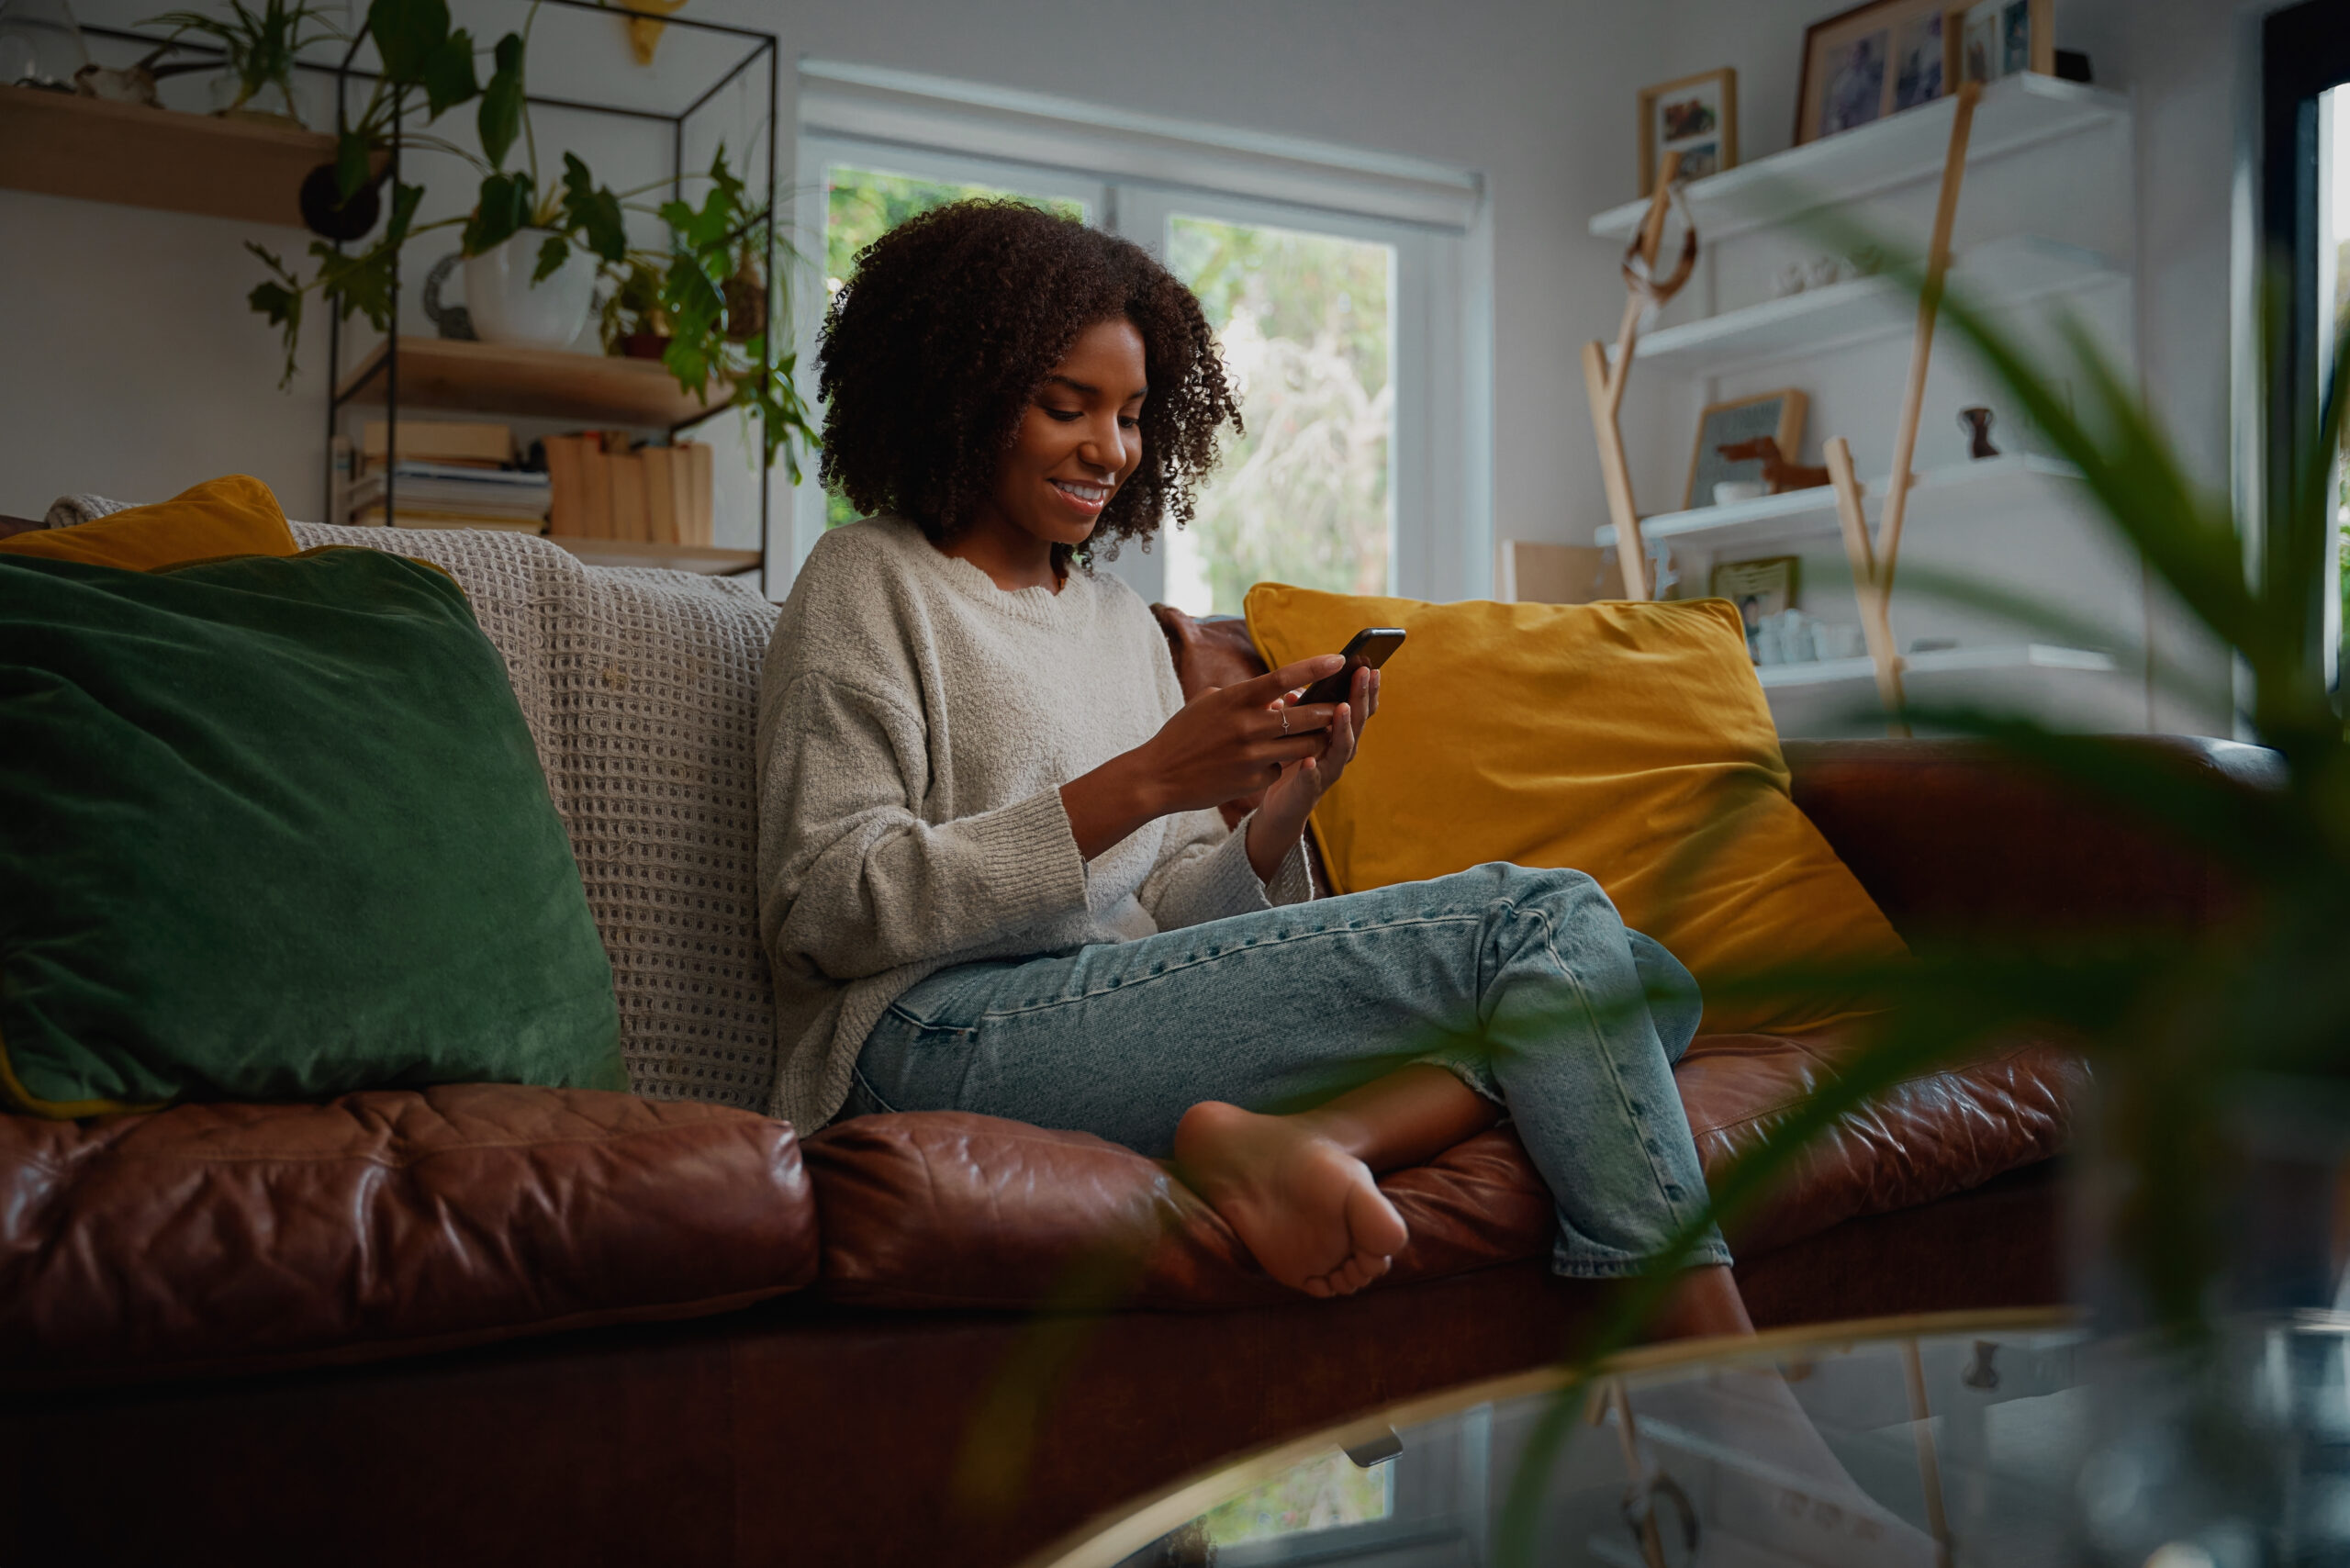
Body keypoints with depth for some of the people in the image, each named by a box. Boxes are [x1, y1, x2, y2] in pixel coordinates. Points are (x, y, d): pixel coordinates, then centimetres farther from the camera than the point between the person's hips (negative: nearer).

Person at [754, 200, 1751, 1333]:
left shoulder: (1123, 618, 24)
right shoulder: (870, 582, 4)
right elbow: (827, 911, -9)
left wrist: (1279, 816, -5)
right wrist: (1140, 783, -15)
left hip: (1126, 1017, 7)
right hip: (947, 1039, -7)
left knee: (1627, 985, -10)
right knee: (1537, 921, -18)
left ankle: (1297, 1136, -31)